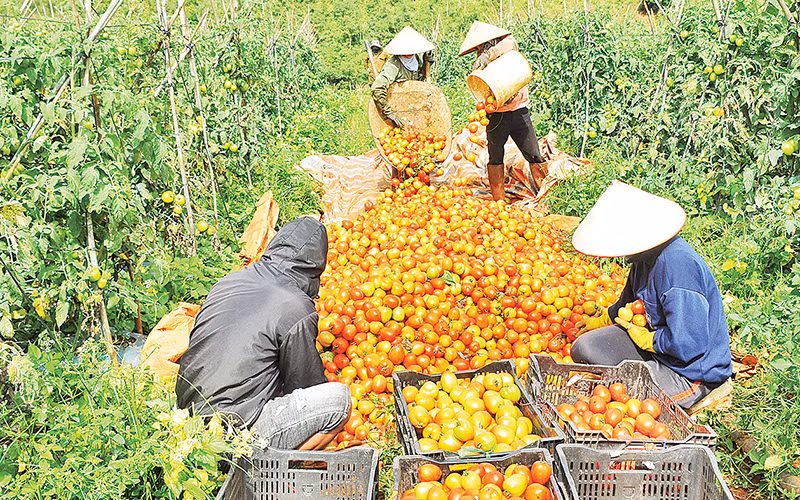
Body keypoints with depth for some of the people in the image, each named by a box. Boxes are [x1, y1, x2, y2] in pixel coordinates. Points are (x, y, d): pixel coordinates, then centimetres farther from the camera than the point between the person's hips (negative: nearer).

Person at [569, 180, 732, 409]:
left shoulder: (678, 266, -32)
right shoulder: (646, 255, -3)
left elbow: (687, 344, -30)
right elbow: (632, 299, 21)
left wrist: (644, 337, -13)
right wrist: (605, 319, 34)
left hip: (692, 376, -9)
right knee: (584, 346, -1)